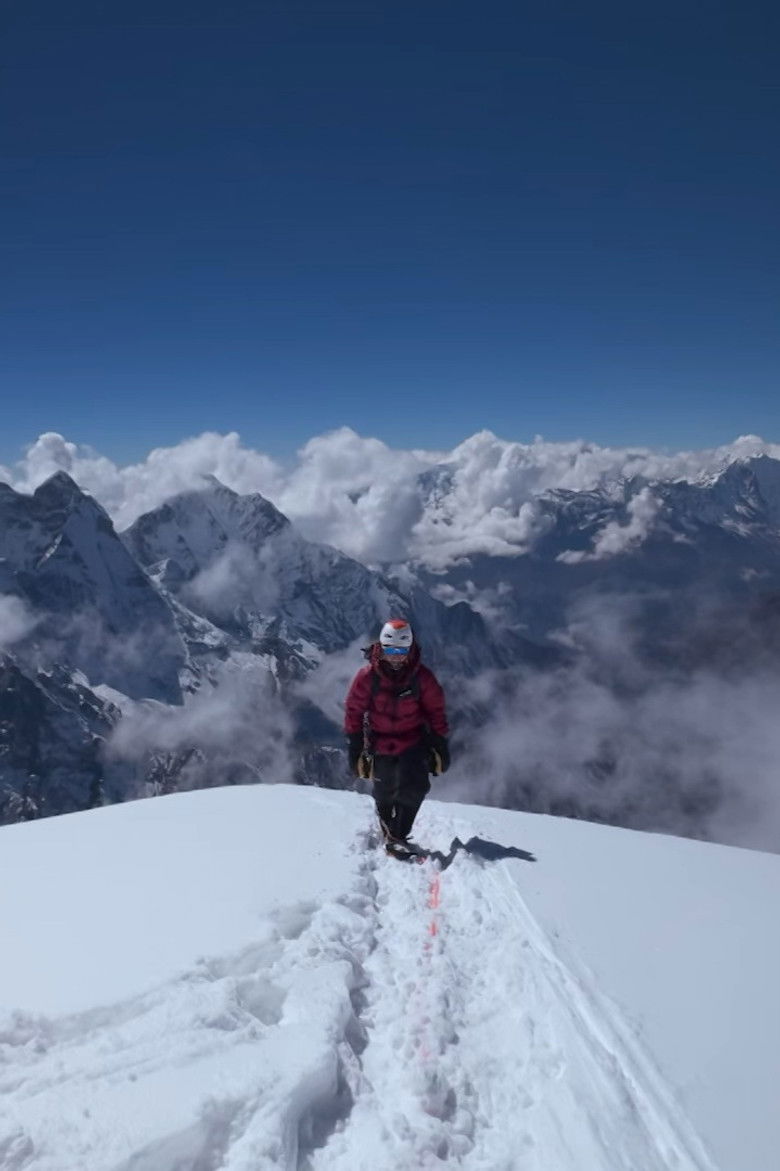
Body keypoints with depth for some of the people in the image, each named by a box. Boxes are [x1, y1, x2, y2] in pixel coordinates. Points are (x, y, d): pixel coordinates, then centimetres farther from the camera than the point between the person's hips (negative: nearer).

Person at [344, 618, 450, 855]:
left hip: (414, 742, 0)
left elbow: (436, 712, -1)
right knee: (385, 796, 10)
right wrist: (355, 749, -2)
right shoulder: (367, 677, -13)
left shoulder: (422, 676, -12)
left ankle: (398, 835, -4)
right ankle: (389, 834, 34)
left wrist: (441, 746, 0)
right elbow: (354, 712, -4)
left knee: (413, 788, -18)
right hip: (381, 744, 1)